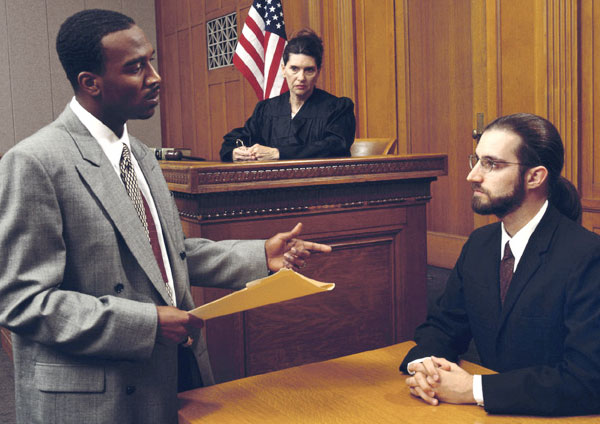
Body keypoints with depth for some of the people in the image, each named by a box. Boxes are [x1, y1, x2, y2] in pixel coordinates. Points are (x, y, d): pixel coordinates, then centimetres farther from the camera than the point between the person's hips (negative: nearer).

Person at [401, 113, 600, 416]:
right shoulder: (479, 244, 6)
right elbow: (442, 325, 11)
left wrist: (474, 389, -21)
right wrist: (421, 363, -10)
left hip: (545, 414, -5)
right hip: (489, 414, 5)